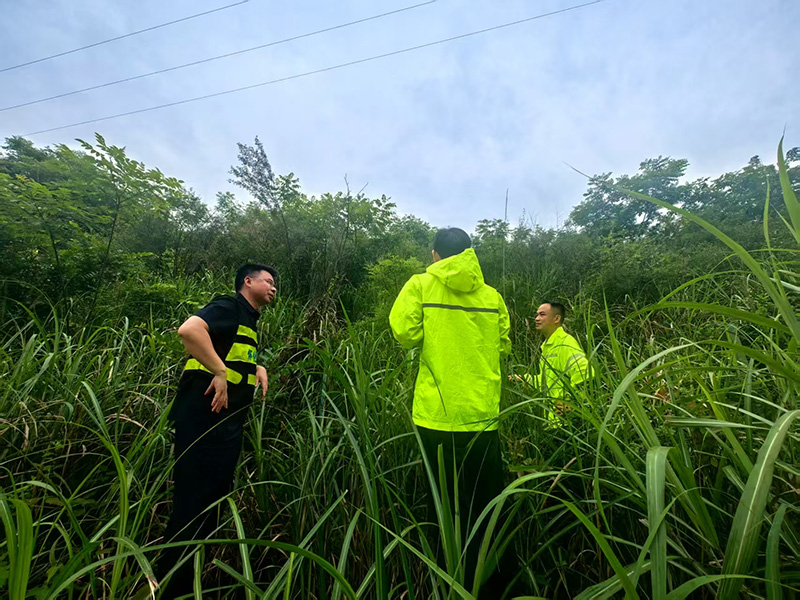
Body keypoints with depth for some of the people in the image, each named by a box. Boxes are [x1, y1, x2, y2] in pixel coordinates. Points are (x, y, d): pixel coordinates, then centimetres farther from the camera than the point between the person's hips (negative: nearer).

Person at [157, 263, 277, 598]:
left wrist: (257, 368, 12)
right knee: (193, 502, 0)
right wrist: (220, 373, -26)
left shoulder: (247, 320, 19)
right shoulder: (228, 307, -10)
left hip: (227, 421, 10)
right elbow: (188, 330, -29)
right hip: (204, 417, -10)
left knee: (216, 497, 18)